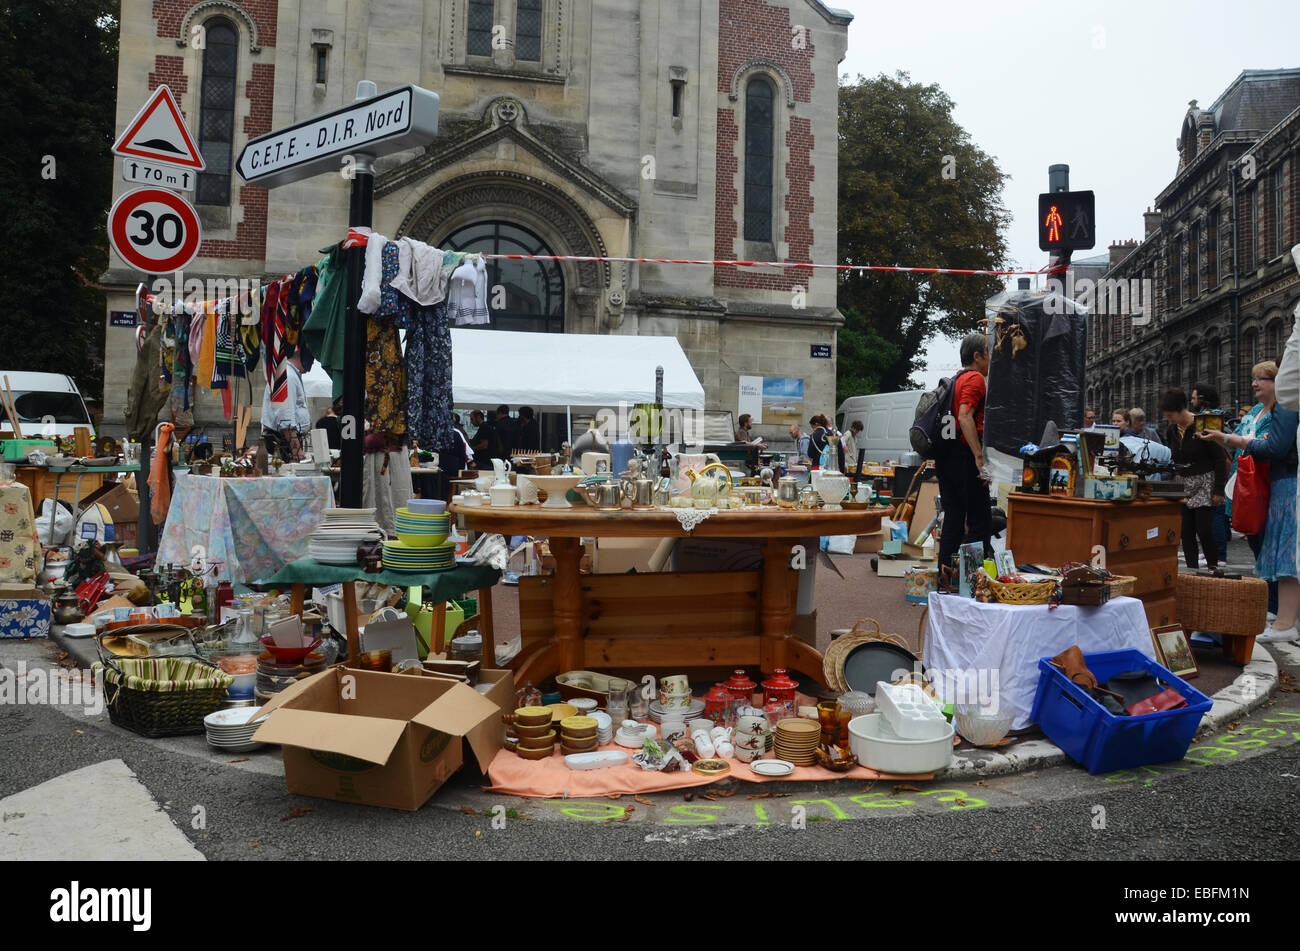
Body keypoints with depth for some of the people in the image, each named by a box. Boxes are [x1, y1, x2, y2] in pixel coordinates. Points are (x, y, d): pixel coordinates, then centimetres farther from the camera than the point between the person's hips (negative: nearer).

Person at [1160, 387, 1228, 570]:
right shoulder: (1172, 430, 7)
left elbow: (1220, 459, -10)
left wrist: (1219, 490, -13)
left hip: (1204, 485, -6)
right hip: (1182, 486, 6)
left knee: (1204, 530, -9)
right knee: (1186, 532, 1)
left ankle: (1213, 568, 6)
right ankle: (1192, 570, 7)